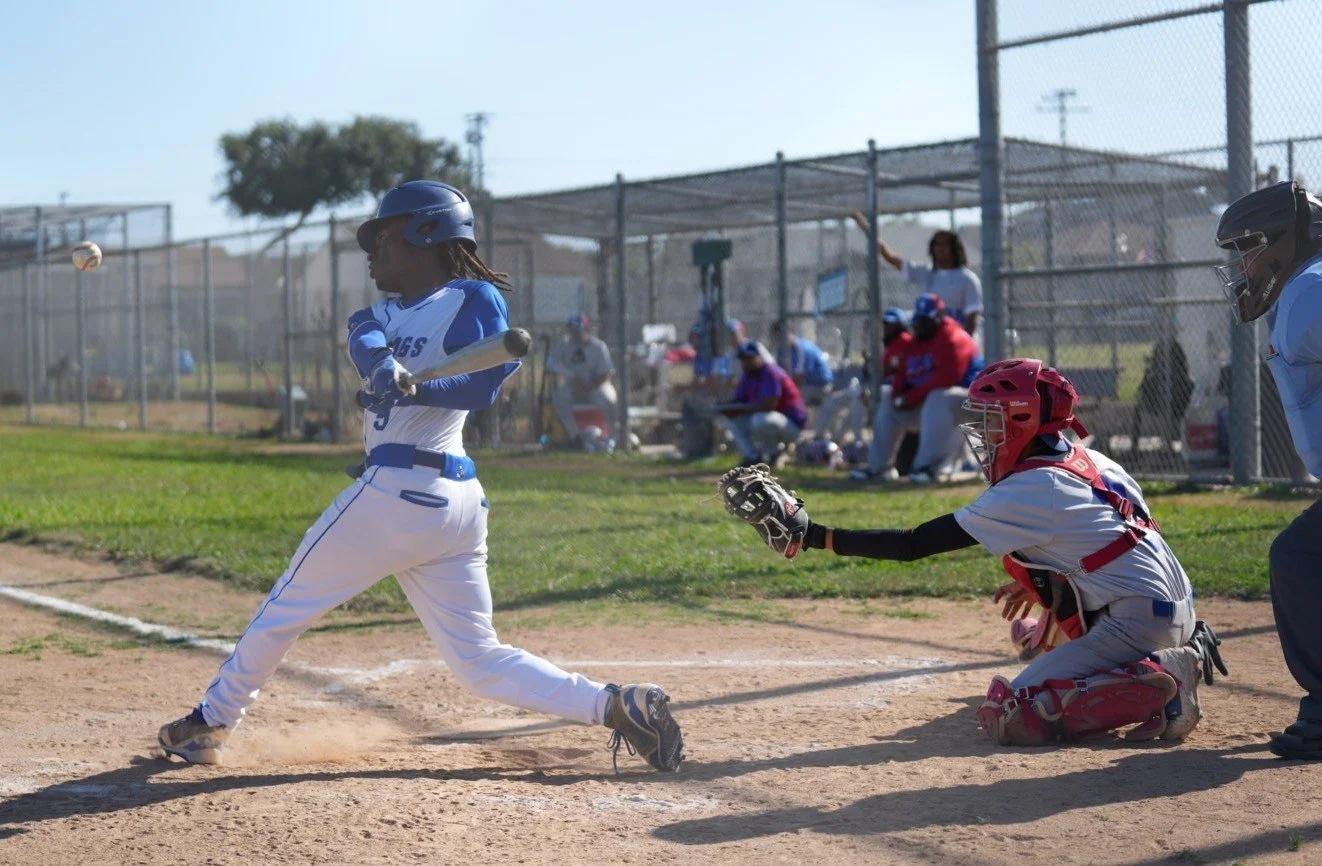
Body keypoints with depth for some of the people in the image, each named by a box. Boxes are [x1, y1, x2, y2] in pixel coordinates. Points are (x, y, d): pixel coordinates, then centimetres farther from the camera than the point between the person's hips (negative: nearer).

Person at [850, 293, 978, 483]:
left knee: (936, 401, -40)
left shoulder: (952, 339, -16)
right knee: (888, 407, 13)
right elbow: (902, 375, 15)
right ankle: (879, 465, 12)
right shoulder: (916, 343, 13)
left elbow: (946, 377, -27)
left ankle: (929, 466, -43)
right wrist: (898, 395, -10)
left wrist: (912, 397, -23)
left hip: (962, 397, -10)